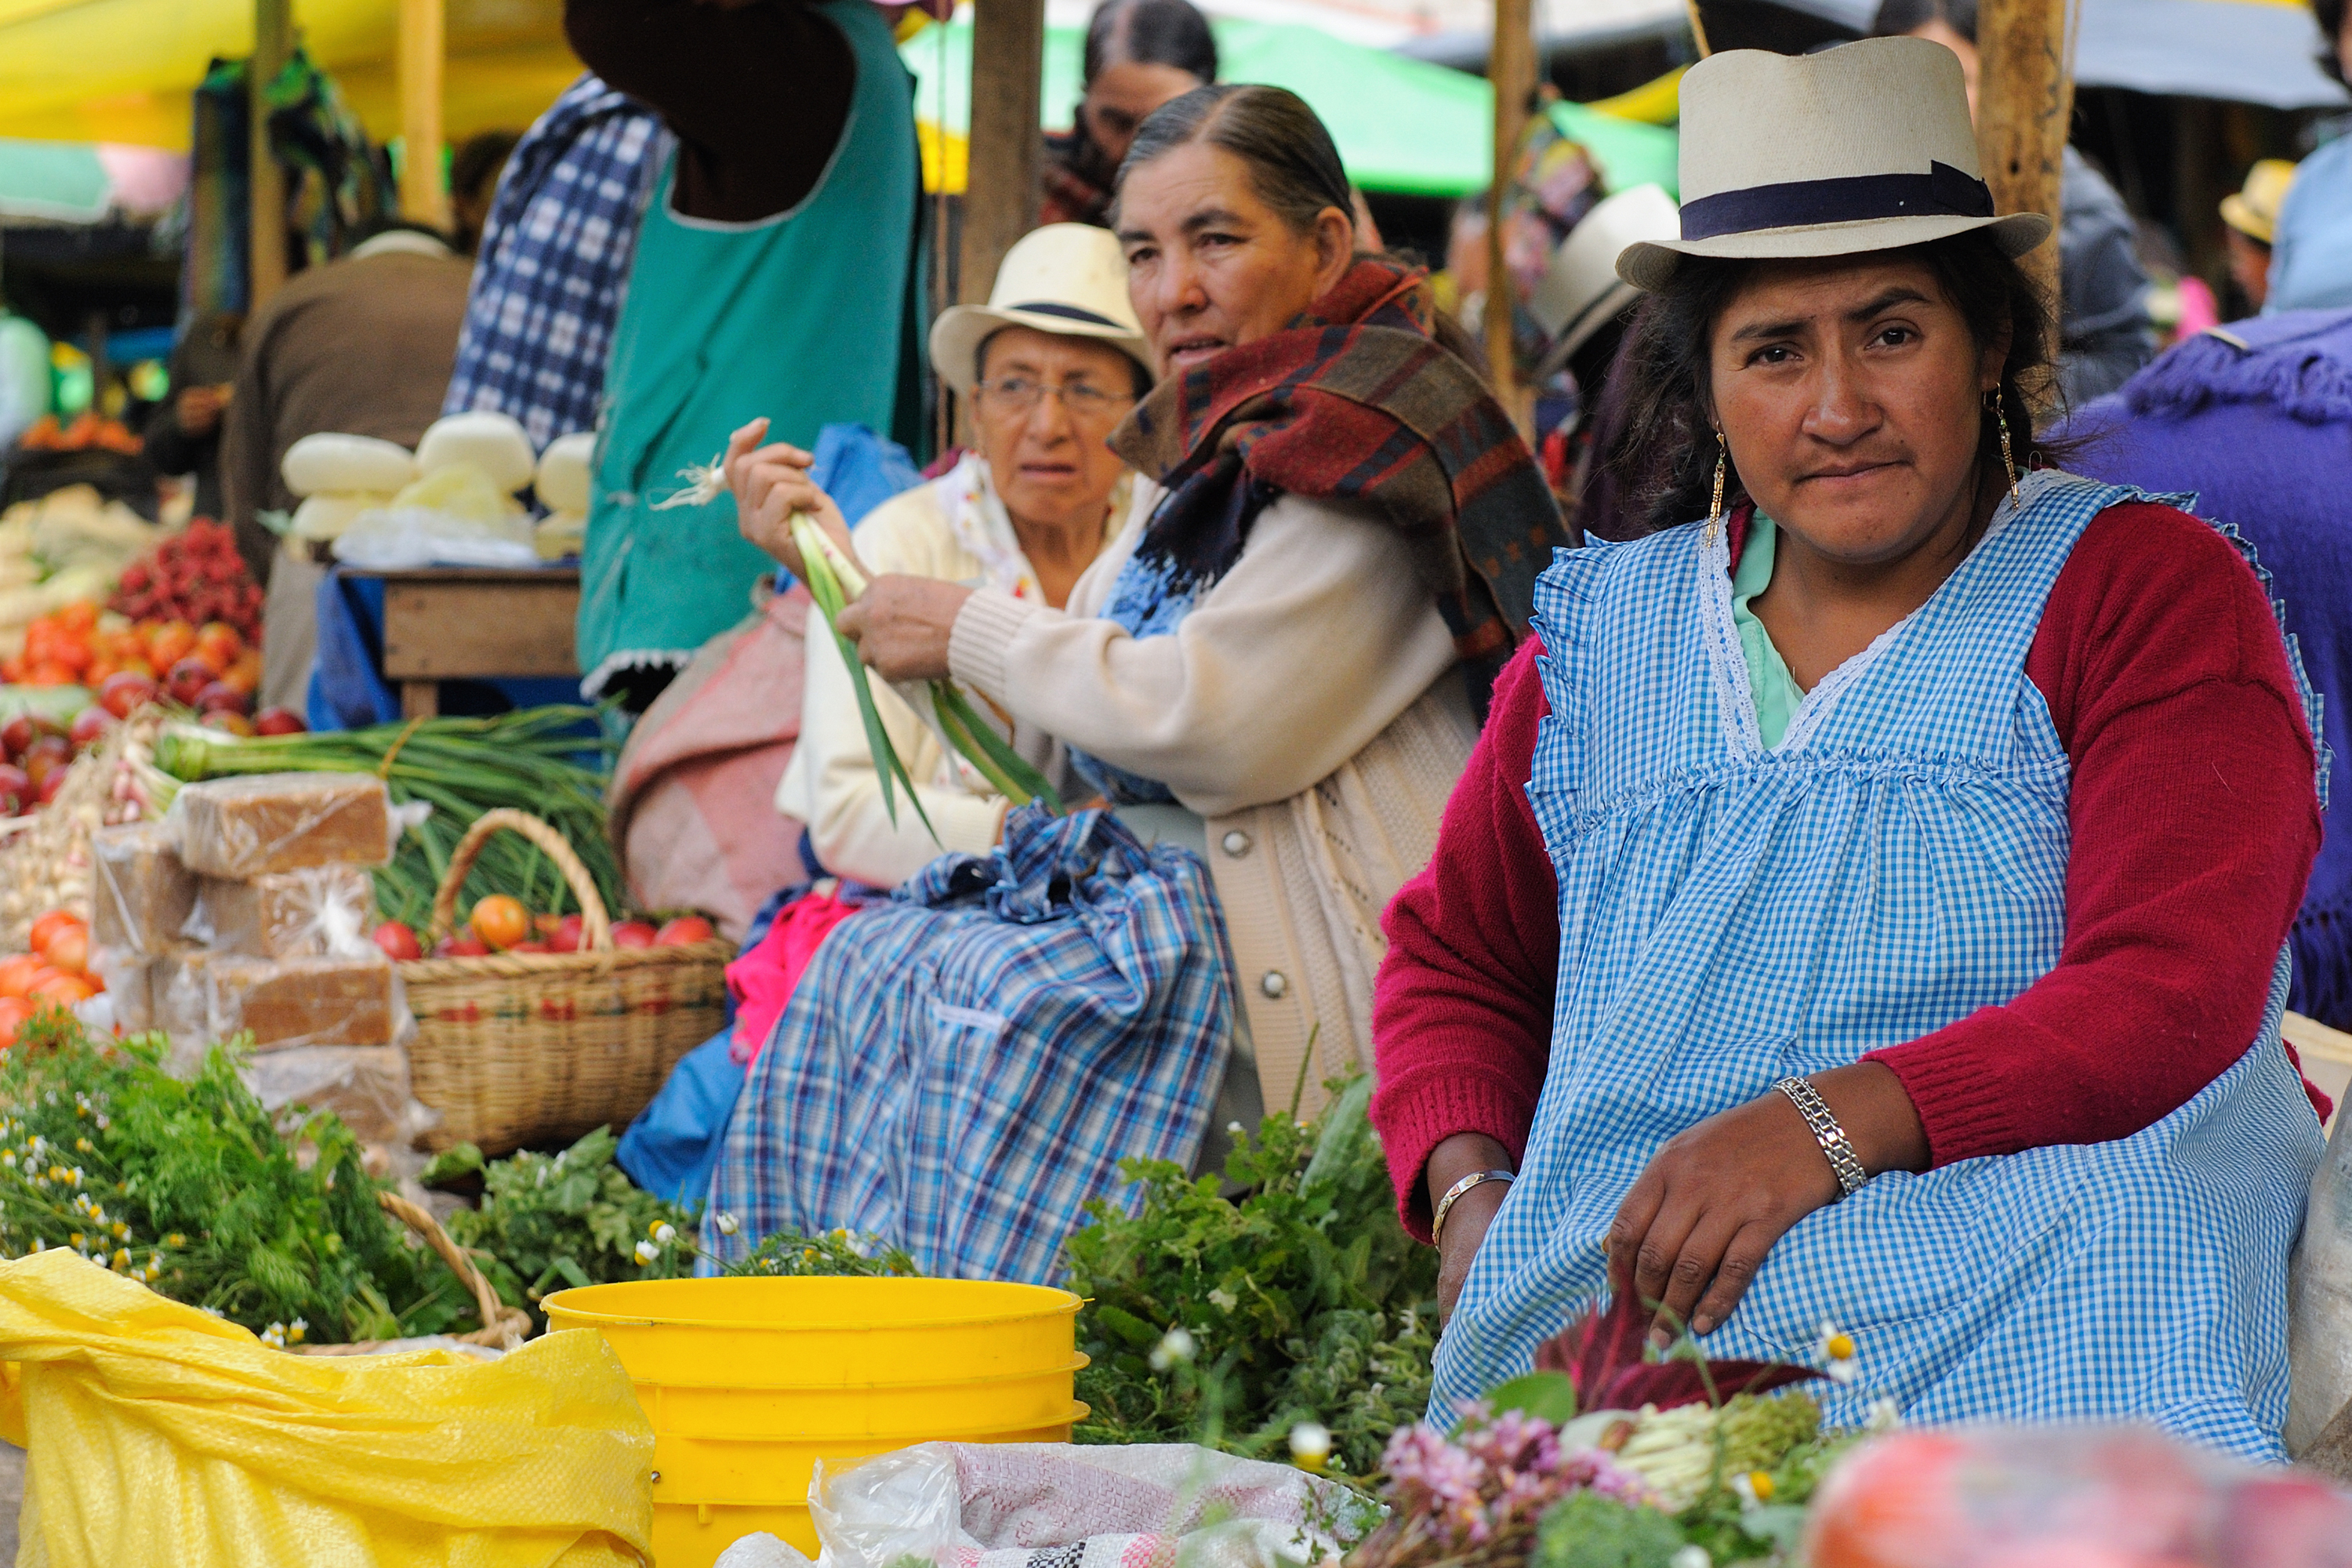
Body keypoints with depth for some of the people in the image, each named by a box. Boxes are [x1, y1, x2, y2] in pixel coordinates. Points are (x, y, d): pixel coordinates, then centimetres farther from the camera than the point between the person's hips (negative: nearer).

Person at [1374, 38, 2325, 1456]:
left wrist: (1831, 1123, -23)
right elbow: (1455, 959, 28)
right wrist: (1471, 1196, 5)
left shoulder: (2149, 591, 5)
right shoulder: (1606, 630, 19)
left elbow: (2171, 1002, -8)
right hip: (1598, 1289, 1)